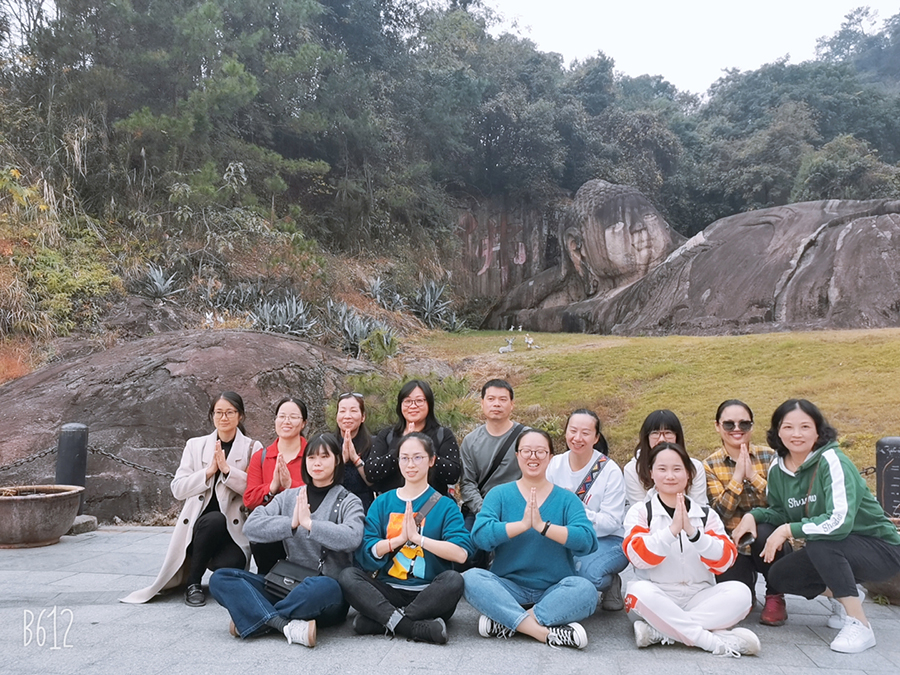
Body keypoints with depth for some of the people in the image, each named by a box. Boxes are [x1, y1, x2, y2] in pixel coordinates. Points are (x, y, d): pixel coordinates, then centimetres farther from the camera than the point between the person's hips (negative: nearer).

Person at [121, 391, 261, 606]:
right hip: (199, 526, 1)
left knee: (229, 565, -32)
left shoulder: (252, 448, 4)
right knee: (214, 519, -35)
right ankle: (193, 582, -11)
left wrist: (227, 469, -17)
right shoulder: (196, 445, 11)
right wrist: (208, 471, -11)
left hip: (234, 530, -1)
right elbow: (178, 488, 2)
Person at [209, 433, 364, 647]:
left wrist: (309, 523, -17)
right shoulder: (289, 497, 13)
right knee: (220, 579, -13)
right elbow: (250, 526, -2)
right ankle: (288, 625, -29)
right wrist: (291, 524, -14)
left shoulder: (348, 502, 2)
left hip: (328, 597, -4)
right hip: (288, 586, 4)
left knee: (323, 587, -40)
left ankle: (254, 620, -19)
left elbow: (352, 538, -19)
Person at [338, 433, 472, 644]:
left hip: (428, 595, -2)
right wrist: (400, 539, -16)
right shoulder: (383, 503, 11)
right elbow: (366, 553, -2)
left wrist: (417, 537, -16)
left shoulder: (445, 505, 3)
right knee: (348, 576, -22)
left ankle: (379, 620, -24)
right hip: (388, 591, 2)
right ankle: (417, 628, -31)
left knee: (453, 580, -31)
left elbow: (461, 553, -13)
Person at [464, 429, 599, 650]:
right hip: (509, 587, 0)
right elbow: (480, 535, -12)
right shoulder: (499, 495, 5)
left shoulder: (567, 500, 4)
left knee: (585, 590, -29)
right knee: (472, 578, -27)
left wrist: (543, 526, -23)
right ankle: (546, 632, -29)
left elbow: (587, 541, -13)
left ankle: (506, 622, -25)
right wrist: (522, 524, -22)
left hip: (554, 589, 0)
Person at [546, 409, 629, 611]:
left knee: (587, 571, -34)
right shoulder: (556, 464, 1)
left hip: (606, 540, -3)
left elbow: (611, 522, -14)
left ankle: (610, 583, 3)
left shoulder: (610, 471, -10)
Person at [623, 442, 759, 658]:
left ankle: (658, 631, -26)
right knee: (640, 590, -34)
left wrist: (693, 532, -21)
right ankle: (714, 640, -26)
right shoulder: (640, 512, 1)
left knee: (740, 592, -24)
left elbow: (724, 561, -6)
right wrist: (672, 530, -25)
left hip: (699, 597, 3)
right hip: (657, 597, -2)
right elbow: (639, 557, -14)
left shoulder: (707, 515, 7)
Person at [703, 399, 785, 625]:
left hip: (766, 542, 0)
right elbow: (719, 513, -13)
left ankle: (775, 596, -7)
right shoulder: (710, 465, -2)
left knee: (763, 532, -34)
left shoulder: (768, 456, -1)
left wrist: (752, 475, -21)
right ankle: (748, 578, 17)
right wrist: (737, 476, -21)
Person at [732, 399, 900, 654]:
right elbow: (781, 513, 10)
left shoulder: (831, 461, -24)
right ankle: (842, 597, 18)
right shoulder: (777, 470, -3)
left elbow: (840, 521, -34)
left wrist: (788, 530, -27)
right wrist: (753, 515, -10)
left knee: (820, 543, -34)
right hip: (835, 553, 7)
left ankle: (859, 623, -21)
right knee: (778, 577, -6)